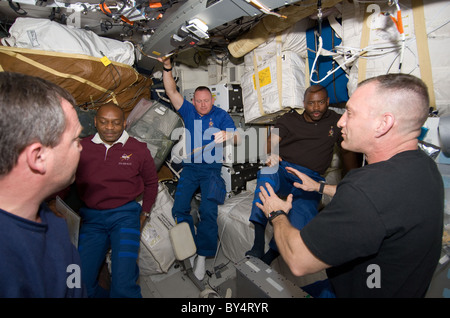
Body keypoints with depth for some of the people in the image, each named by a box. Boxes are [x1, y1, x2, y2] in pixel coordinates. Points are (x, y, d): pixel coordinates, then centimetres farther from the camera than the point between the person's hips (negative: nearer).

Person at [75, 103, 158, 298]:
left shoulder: (138, 150, 1)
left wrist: (144, 214, 11)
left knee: (123, 285, -15)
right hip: (91, 217, 2)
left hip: (125, 214, -2)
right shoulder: (81, 148, 1)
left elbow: (151, 182, 14)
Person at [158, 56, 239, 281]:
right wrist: (167, 69, -15)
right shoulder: (188, 111, 10)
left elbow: (236, 138, -8)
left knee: (208, 210, -19)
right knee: (179, 208, -10)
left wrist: (227, 135, -32)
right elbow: (172, 92, 0)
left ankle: (203, 255, -5)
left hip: (212, 169, -3)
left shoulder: (221, 115, 3)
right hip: (190, 168, 3)